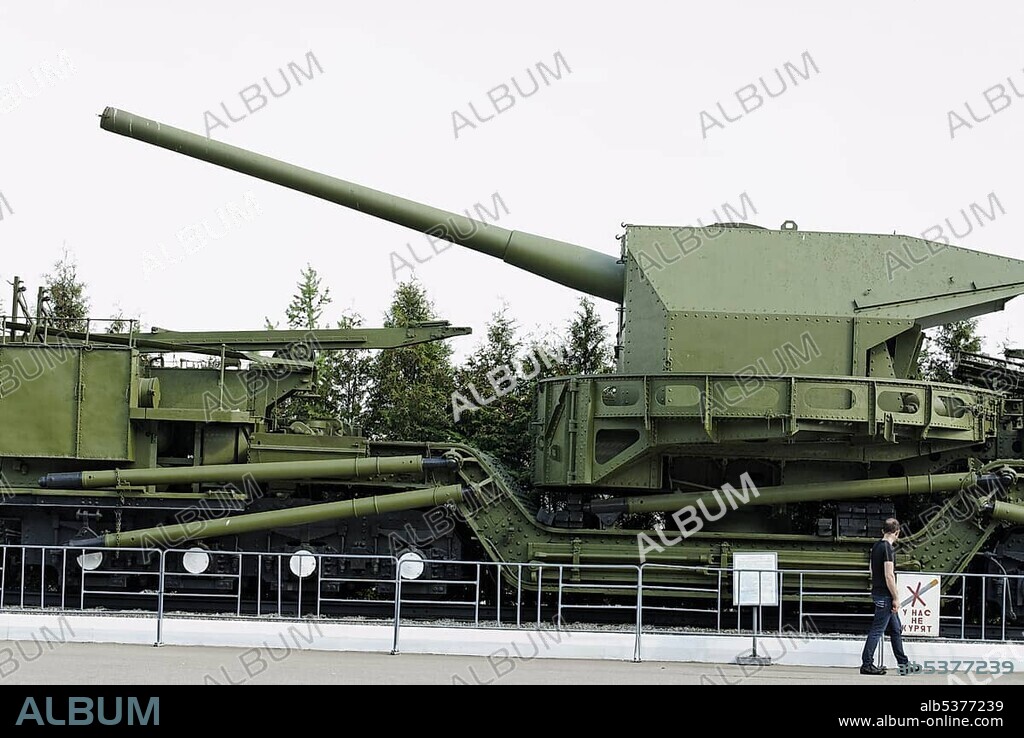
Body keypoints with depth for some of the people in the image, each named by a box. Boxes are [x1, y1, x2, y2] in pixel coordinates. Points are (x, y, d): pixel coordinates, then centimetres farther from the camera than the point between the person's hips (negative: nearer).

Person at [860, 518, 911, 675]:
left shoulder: (876, 547, 11)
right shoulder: (888, 548, -17)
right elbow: (889, 576, -21)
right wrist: (896, 598, -15)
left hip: (877, 592, 10)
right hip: (885, 595, -10)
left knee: (896, 629, 14)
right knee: (877, 630, -5)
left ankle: (903, 664, 19)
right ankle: (866, 664, -2)